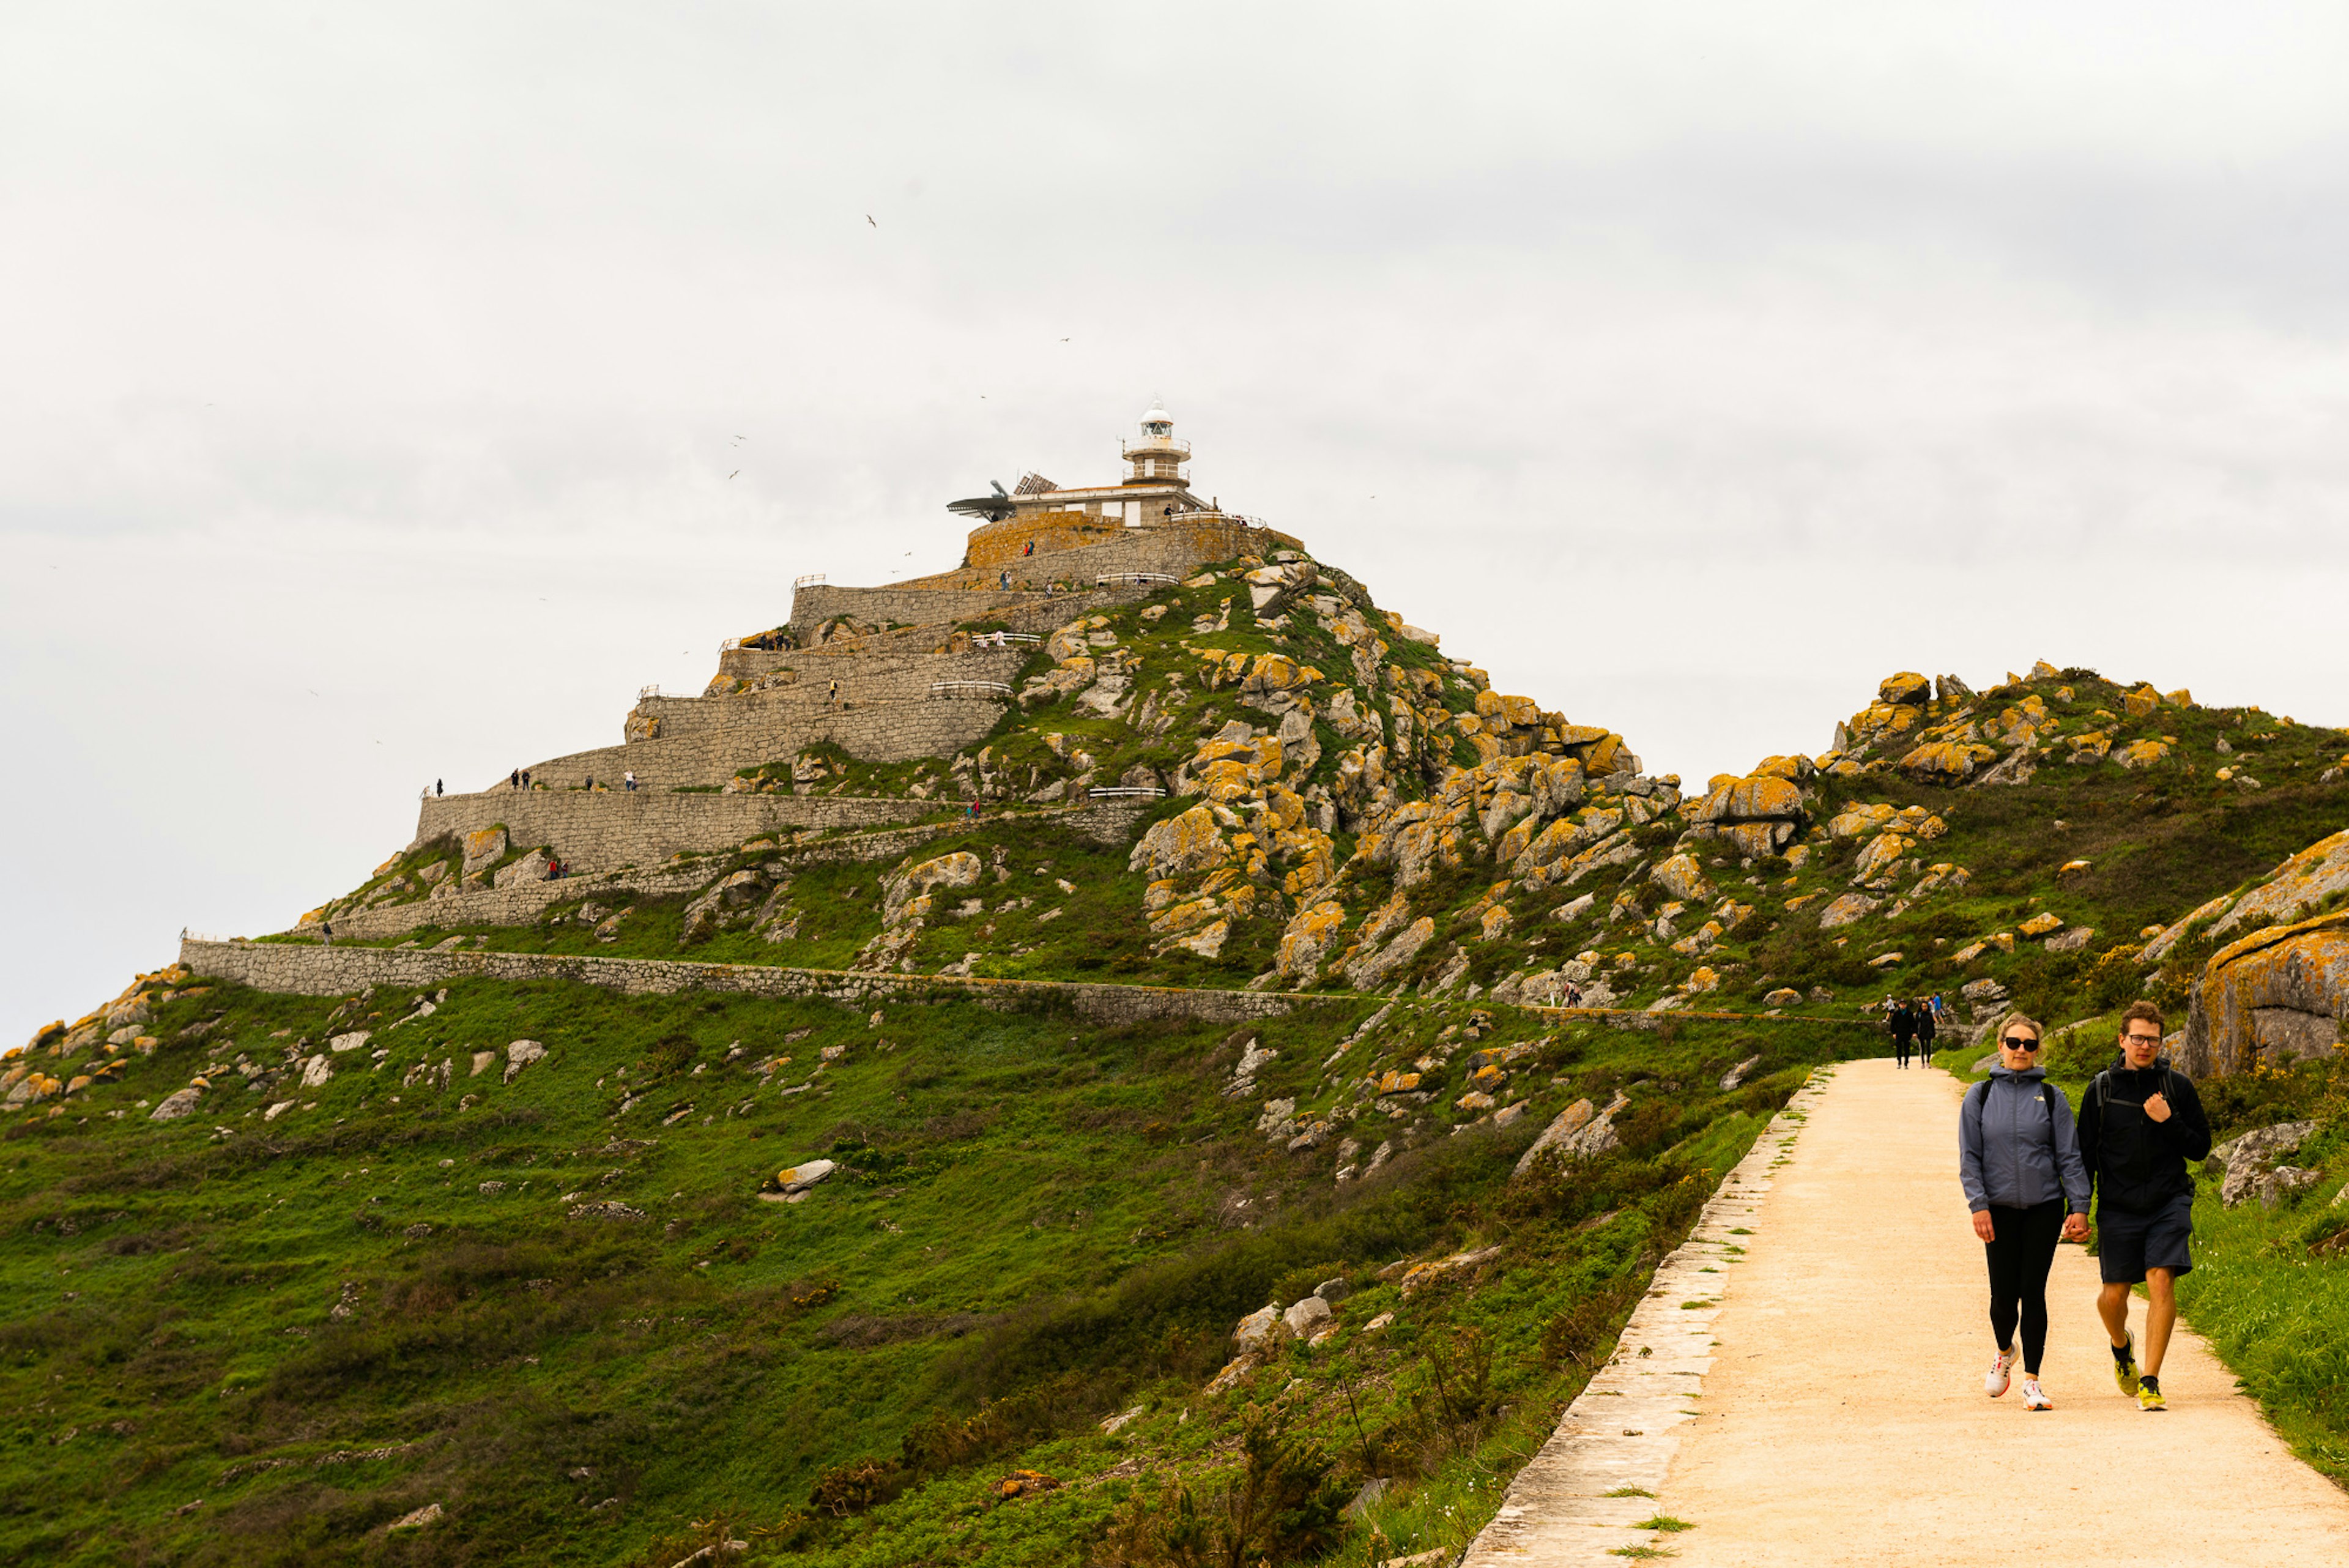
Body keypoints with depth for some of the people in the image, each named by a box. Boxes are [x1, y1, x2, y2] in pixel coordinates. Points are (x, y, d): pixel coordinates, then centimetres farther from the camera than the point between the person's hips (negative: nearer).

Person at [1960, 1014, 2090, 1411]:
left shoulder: (2051, 1097, 3)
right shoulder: (1980, 1096, 3)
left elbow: (2069, 1155, 4)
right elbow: (1969, 1157, 3)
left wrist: (2079, 1207, -2)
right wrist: (1979, 1205, -7)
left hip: (2044, 1207, 0)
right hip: (2000, 1209, 0)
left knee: (2033, 1290, -4)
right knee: (2004, 1294, 1)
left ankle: (2031, 1380, 3)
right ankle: (2005, 1352, 33)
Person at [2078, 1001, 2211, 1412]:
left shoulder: (2178, 1086, 4)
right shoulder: (2101, 1088, 4)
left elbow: (2200, 1147, 6)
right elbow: (2084, 1153, 8)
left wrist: (2169, 1122, -12)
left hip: (2169, 1203, -1)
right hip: (2118, 1208, 1)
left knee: (2161, 1281, -15)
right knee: (2114, 1294, 2)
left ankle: (2150, 1382, -9)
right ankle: (2122, 1347, 37)